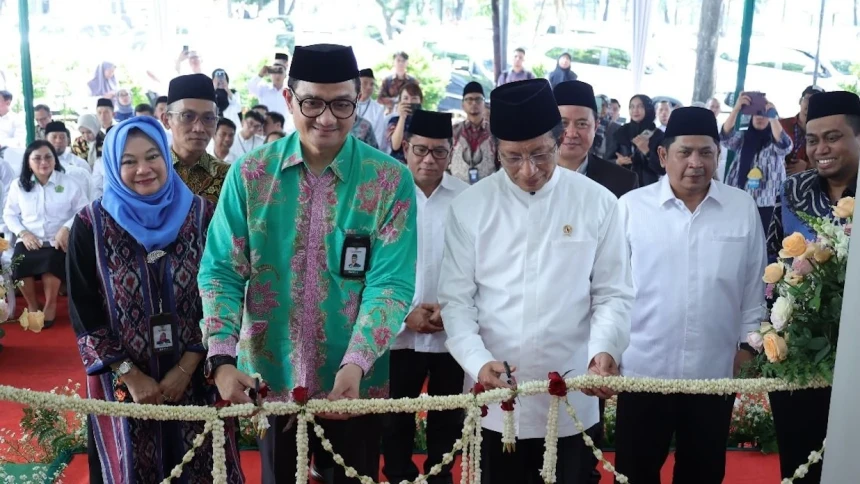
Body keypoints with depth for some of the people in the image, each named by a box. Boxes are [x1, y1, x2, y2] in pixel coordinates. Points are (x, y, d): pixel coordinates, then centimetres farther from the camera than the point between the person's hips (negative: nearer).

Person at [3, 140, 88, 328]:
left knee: (51, 264, -35)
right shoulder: (18, 185, 8)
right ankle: (32, 305, 1)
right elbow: (10, 214, 11)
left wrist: (66, 228, -16)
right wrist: (23, 233, -7)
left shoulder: (68, 183, 1)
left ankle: (50, 305, -5)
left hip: (58, 242, -2)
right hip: (29, 241, 2)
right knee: (18, 265, -29)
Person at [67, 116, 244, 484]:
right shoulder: (91, 225, -4)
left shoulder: (201, 216, -3)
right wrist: (130, 376, -9)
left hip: (196, 378, 1)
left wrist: (186, 368, -10)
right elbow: (84, 315, -4)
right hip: (122, 381, 0)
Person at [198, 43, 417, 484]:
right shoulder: (249, 174, -4)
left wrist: (356, 365, -25)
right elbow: (220, 271, -5)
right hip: (270, 379, 1)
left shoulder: (390, 179, -8)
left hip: (356, 384, -1)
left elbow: (391, 282, -12)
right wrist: (222, 358, -19)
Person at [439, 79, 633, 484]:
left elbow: (613, 294, 1)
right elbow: (456, 299, -1)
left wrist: (605, 349, -18)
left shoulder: (598, 203, -3)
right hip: (495, 402, 0)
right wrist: (479, 362, -17)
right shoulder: (469, 207, -2)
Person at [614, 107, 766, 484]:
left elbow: (755, 285, 7)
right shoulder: (631, 206, -6)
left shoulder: (743, 209, 0)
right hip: (643, 370, -1)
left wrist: (748, 344, 5)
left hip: (715, 372, 2)